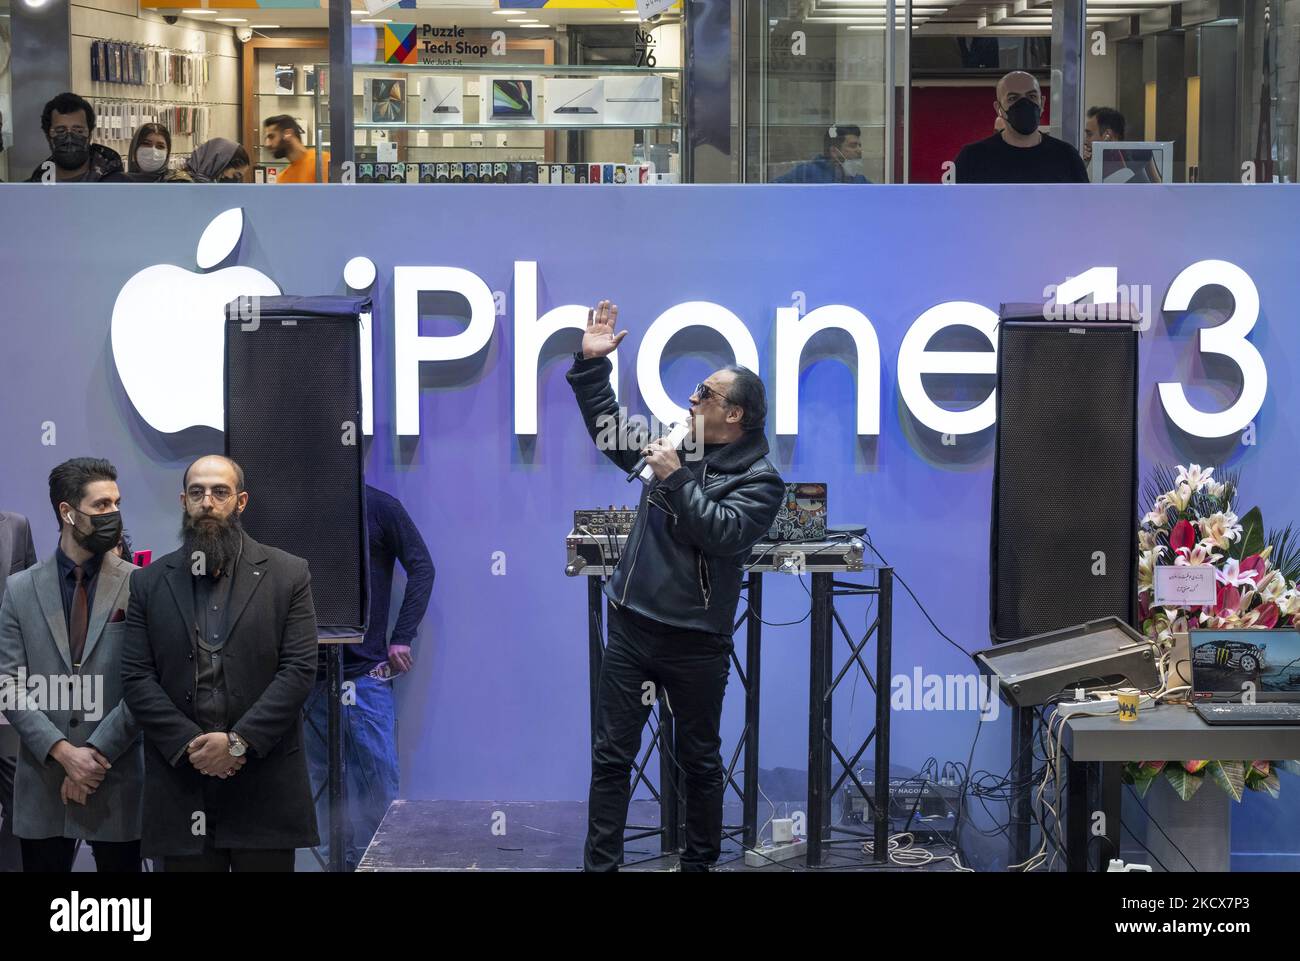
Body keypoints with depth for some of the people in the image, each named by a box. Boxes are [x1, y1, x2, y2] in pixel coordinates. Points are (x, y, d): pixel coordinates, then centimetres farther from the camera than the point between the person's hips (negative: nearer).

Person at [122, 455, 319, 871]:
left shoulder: (288, 575, 4)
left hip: (265, 785, -1)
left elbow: (299, 669, -3)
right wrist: (190, 745, -10)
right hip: (180, 781, 1)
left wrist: (238, 741, -12)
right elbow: (136, 677, 3)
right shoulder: (150, 582, 9)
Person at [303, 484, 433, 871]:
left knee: (378, 775, -5)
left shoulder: (380, 507, 0)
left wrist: (402, 637, -8)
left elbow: (421, 567, -1)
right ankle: (340, 859, 17)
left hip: (366, 669, -3)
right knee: (323, 778, 7)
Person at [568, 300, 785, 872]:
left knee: (699, 762, 8)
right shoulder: (675, 447, 9)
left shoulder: (760, 479, -7)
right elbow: (608, 427, 19)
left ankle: (699, 864, 22)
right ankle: (599, 864, 7)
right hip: (631, 626, 5)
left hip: (695, 640, -5)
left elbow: (720, 532, -22)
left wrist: (676, 479, -19)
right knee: (611, 756, 3)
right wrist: (592, 364, 11)